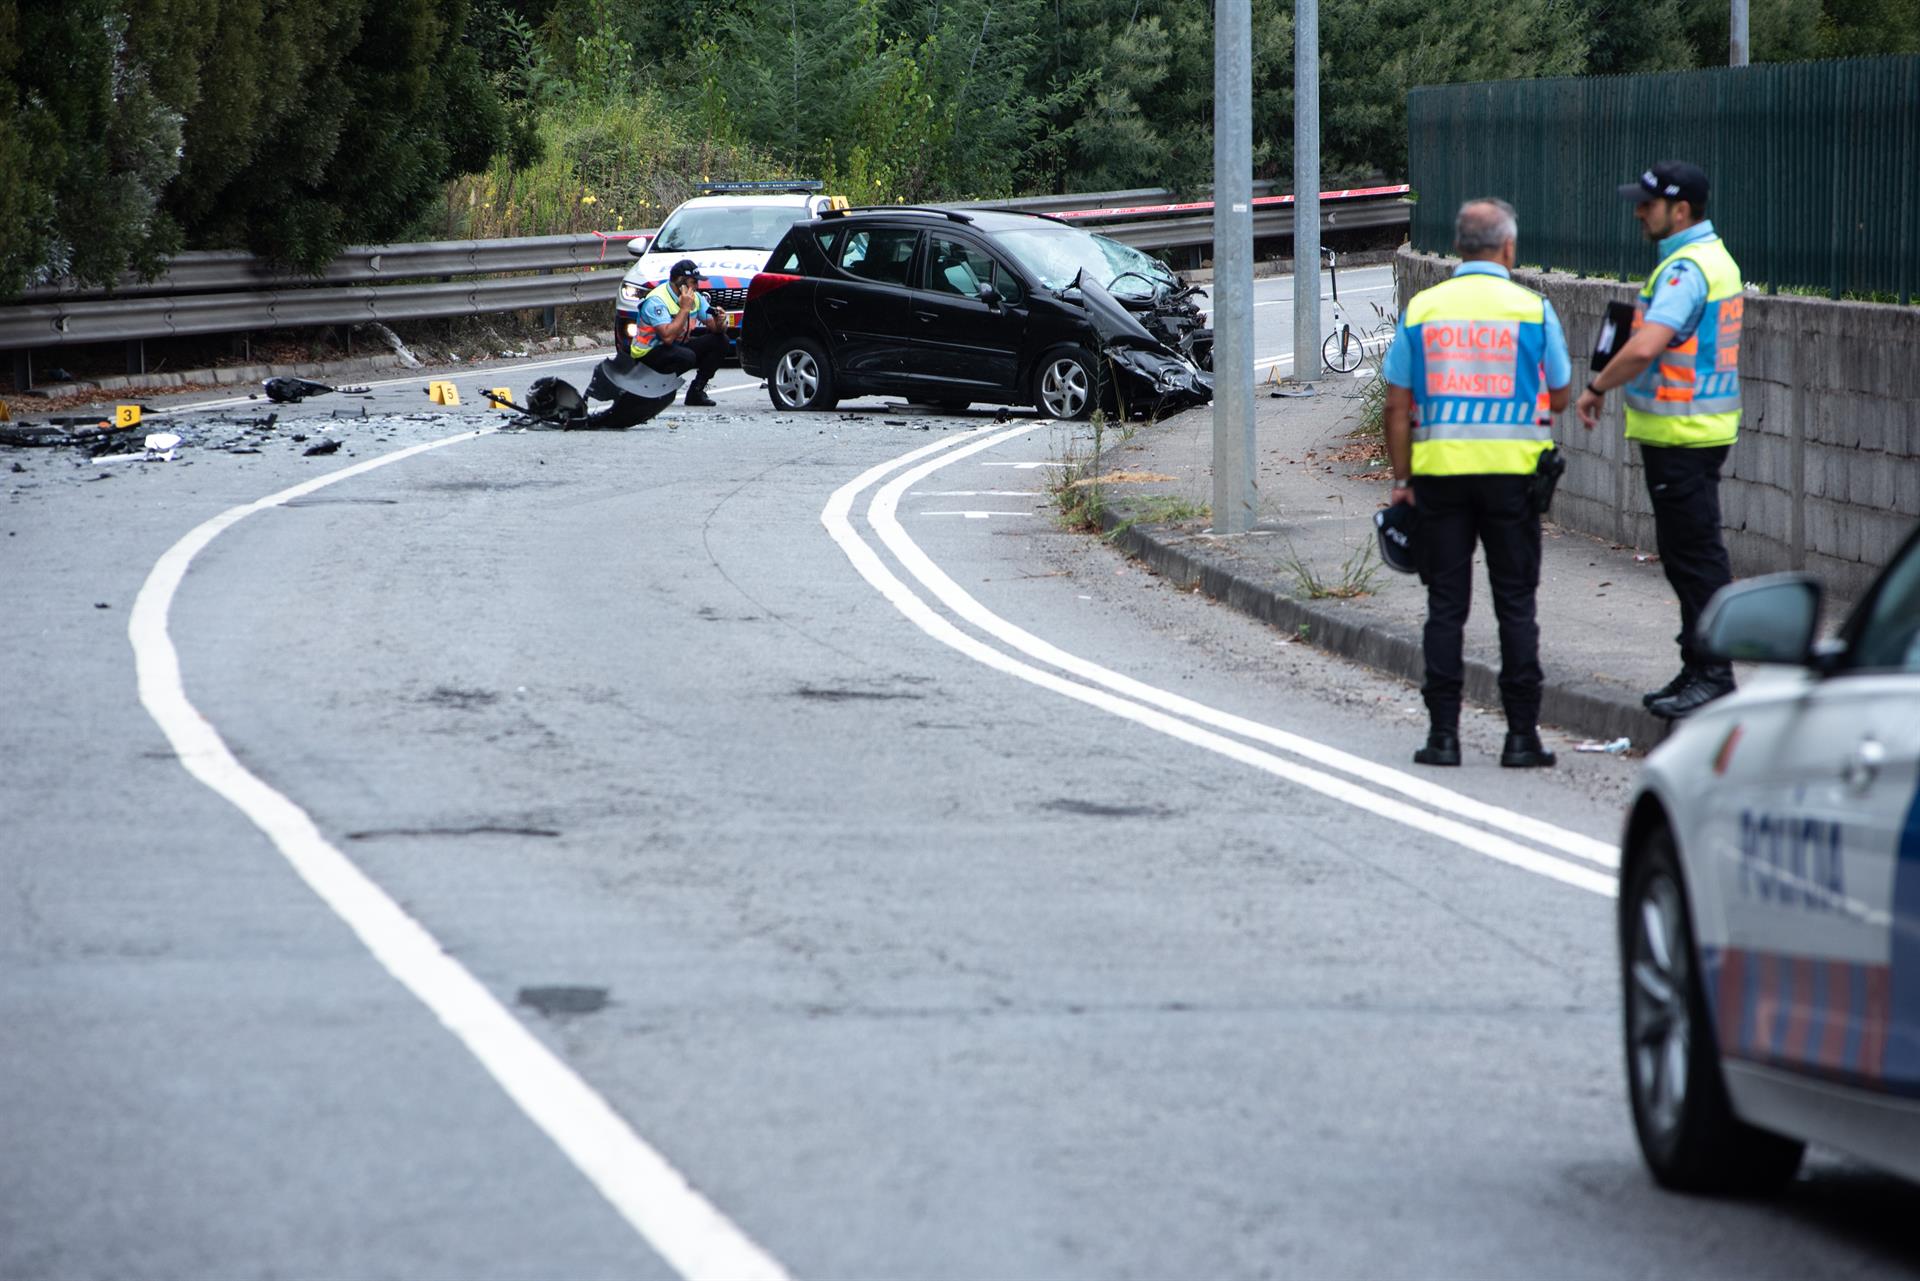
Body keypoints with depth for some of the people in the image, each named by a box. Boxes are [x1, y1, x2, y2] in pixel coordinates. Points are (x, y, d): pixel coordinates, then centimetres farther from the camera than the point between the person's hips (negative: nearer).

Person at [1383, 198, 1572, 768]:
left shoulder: (1421, 310, 2)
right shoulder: (1533, 309, -1)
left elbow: (1397, 407, 3)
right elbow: (1559, 397, 7)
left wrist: (1401, 480, 10)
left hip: (1439, 471, 1)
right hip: (1512, 471, -1)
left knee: (1446, 604, 5)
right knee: (1515, 604, 4)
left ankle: (1443, 733, 3)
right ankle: (1522, 735, 2)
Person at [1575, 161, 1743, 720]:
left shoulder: (1686, 269, -19)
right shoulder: (1714, 258, 15)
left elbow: (1646, 347, -30)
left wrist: (1597, 388, -16)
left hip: (1682, 437, -11)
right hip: (1698, 429, 11)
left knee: (1695, 555, -8)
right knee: (1683, 554, 15)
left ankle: (1713, 676, -7)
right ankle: (1698, 670, 20)